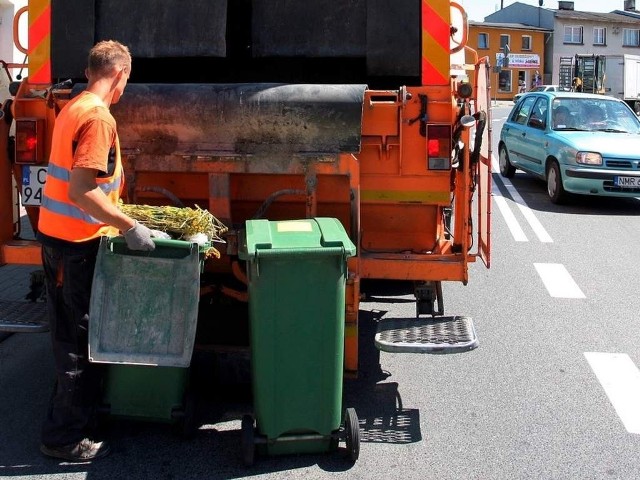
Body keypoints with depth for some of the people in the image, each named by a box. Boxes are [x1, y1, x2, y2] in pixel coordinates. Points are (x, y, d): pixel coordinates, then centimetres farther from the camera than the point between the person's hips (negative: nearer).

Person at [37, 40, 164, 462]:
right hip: (77, 241, -10)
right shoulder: (99, 117, -19)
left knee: (70, 332, 20)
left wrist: (114, 208, 27)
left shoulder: (73, 108, 11)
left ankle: (78, 408, 35)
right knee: (80, 337, 0)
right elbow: (81, 191, -26)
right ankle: (65, 437, 8)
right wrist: (130, 227, -22)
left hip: (55, 234, 10)